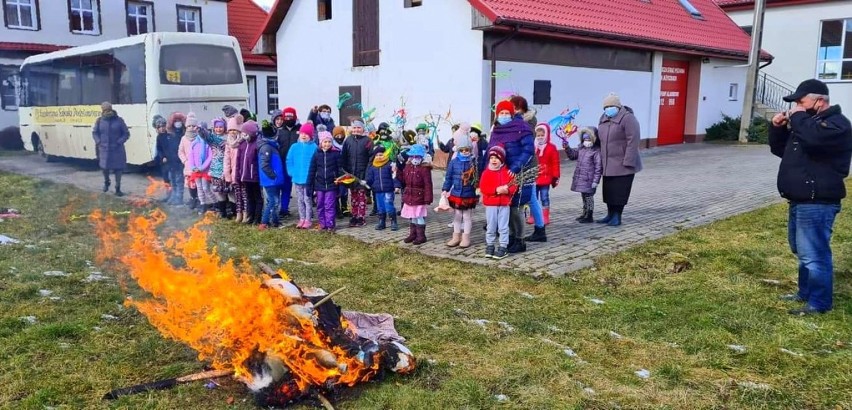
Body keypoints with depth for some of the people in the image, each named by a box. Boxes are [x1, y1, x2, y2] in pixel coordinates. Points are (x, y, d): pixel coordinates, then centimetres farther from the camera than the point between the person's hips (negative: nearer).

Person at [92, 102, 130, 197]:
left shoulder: (119, 120, -5)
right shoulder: (100, 121, 0)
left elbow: (126, 134, 0)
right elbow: (94, 132, 11)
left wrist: (119, 142, -13)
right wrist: (98, 141, -5)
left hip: (117, 149, -1)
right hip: (104, 149, 1)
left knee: (118, 168, 1)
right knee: (104, 167, 7)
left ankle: (118, 189, 11)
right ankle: (106, 182, 38)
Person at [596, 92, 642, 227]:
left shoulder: (627, 118, -13)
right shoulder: (604, 118, 11)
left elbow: (633, 141, -18)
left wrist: (628, 162, -22)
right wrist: (601, 159, 13)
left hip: (622, 165, -7)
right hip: (608, 164, 7)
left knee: (619, 191, -1)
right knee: (608, 190, 11)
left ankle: (617, 217, 8)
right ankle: (610, 215, 22)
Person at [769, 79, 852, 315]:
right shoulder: (807, 121, 19)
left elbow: (813, 138, -35)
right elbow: (780, 150, 25)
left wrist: (798, 118, -18)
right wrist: (778, 128, 9)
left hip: (817, 203, -10)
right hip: (800, 200, 11)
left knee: (814, 254, -7)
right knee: (802, 252, 19)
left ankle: (819, 304, 1)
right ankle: (805, 293, 32)